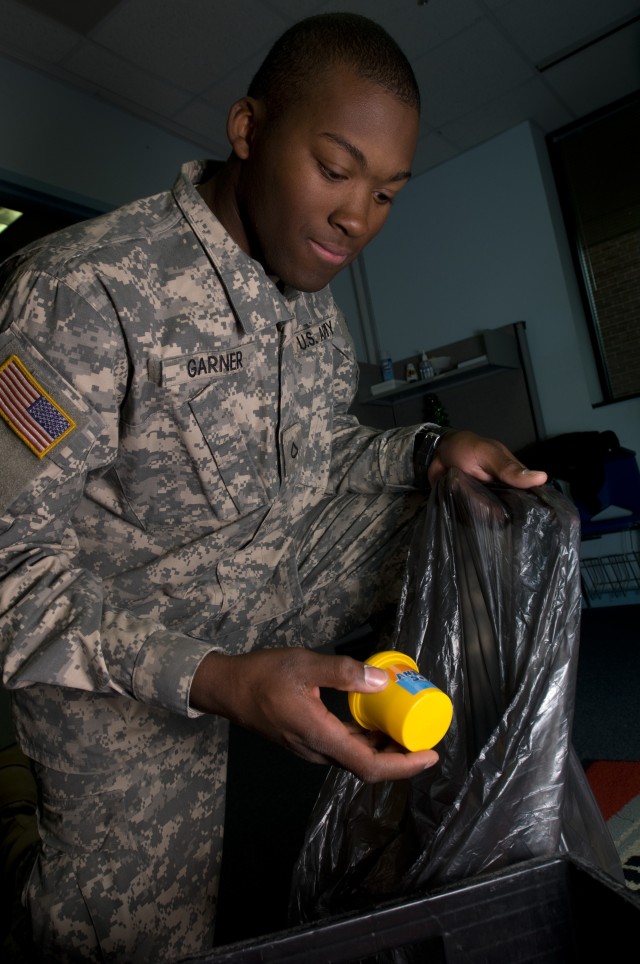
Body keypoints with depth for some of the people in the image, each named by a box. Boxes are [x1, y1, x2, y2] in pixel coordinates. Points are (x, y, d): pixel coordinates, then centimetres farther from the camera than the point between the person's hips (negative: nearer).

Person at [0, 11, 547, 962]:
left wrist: (430, 452, -11)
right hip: (117, 659, -5)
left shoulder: (309, 290, -1)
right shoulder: (83, 291, -25)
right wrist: (213, 681, -37)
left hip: (277, 600, 6)